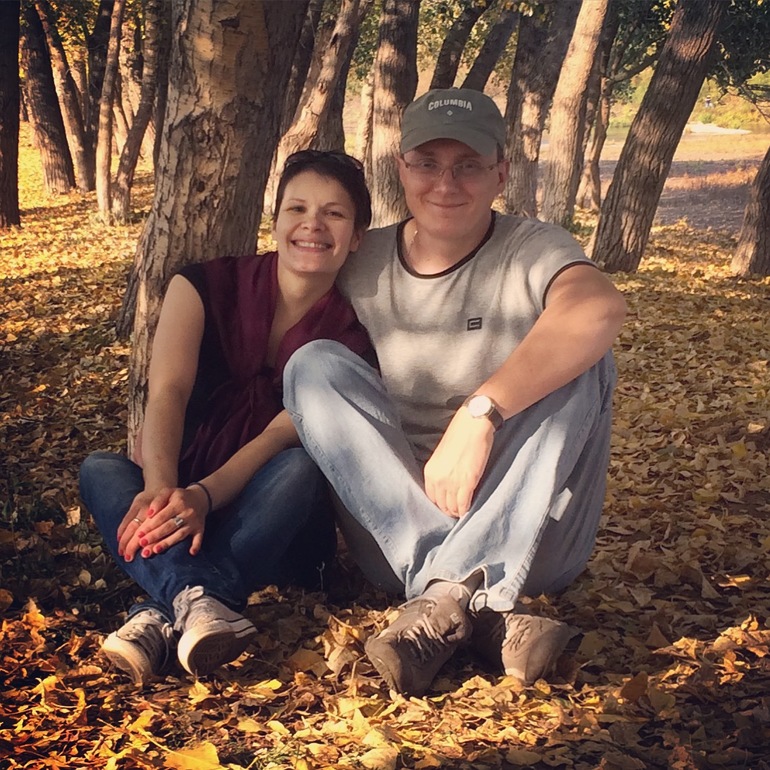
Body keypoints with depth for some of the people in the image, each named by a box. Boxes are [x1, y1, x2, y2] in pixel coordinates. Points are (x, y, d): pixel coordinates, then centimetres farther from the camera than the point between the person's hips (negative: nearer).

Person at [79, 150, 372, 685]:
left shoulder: (350, 334, -4)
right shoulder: (206, 286, -1)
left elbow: (282, 435, -17)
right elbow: (167, 392, -16)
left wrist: (202, 496, -36)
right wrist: (160, 490, -36)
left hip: (272, 528, -2)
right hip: (184, 497, 2)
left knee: (301, 469, -33)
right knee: (100, 470, -26)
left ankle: (160, 617, -47)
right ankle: (196, 600, -52)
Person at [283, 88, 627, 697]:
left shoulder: (533, 251, -6)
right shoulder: (362, 264, 5)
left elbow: (600, 309, -30)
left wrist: (479, 414, -39)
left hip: (524, 534, -2)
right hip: (396, 529, 2)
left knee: (580, 360, -22)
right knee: (316, 363, -17)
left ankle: (444, 600, -31)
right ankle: (487, 606, -32)